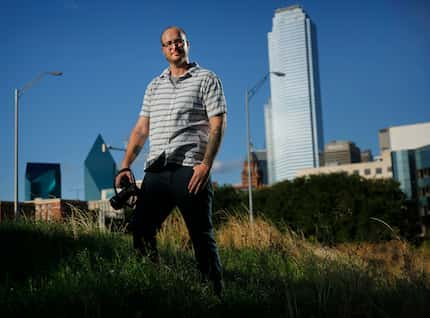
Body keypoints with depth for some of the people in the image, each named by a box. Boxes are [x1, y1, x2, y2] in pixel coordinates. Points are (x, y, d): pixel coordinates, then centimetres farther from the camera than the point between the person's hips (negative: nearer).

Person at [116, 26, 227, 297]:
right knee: (140, 229, -1)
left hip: (190, 170, -5)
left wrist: (205, 165, -16)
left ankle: (215, 292, 7)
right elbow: (141, 129, 18)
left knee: (202, 236, -2)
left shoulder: (206, 79, 5)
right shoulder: (154, 86, 21)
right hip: (156, 170, 5)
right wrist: (126, 166, 7)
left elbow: (218, 125, -4)